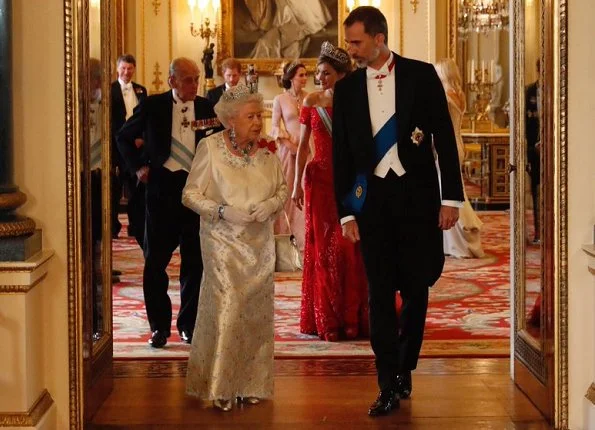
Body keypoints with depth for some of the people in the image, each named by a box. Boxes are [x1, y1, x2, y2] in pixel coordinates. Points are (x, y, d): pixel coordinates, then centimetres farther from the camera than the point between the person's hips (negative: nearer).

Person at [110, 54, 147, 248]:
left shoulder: (141, 90, 12)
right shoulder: (110, 90, -2)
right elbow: (109, 120, -7)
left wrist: (142, 138, -5)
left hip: (138, 144, 4)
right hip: (117, 144, -3)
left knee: (137, 186, 3)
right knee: (115, 186, 3)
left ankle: (137, 225, 10)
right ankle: (112, 224, 13)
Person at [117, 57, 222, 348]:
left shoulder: (206, 108, 4)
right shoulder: (153, 106, 0)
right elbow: (124, 137, 11)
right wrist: (138, 166, 1)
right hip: (162, 188, -1)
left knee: (194, 262, 6)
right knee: (155, 261, 3)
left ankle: (189, 324, 18)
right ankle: (159, 326, 14)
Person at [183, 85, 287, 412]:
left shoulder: (266, 149, 2)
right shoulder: (210, 148, -9)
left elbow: (282, 186, 12)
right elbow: (190, 194, -6)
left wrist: (272, 204, -10)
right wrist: (223, 211, -19)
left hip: (260, 243, 4)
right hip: (223, 241, -4)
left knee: (256, 312, 6)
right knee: (227, 307, -11)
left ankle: (251, 383, 18)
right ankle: (220, 386, 1)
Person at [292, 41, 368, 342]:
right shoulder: (312, 101, 3)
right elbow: (303, 145, 5)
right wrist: (297, 184, 1)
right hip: (320, 179, 1)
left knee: (349, 247, 0)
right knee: (321, 248, 5)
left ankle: (351, 317, 11)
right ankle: (324, 318, 14)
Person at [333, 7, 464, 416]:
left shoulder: (421, 75, -2)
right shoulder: (346, 88, 4)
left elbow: (444, 138, -1)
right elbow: (341, 154, 6)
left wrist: (451, 197, -5)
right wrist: (346, 211, 2)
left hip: (417, 196, -1)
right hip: (372, 199, 1)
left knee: (416, 289, 5)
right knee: (380, 295, 0)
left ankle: (403, 368, 27)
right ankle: (390, 386, 6)